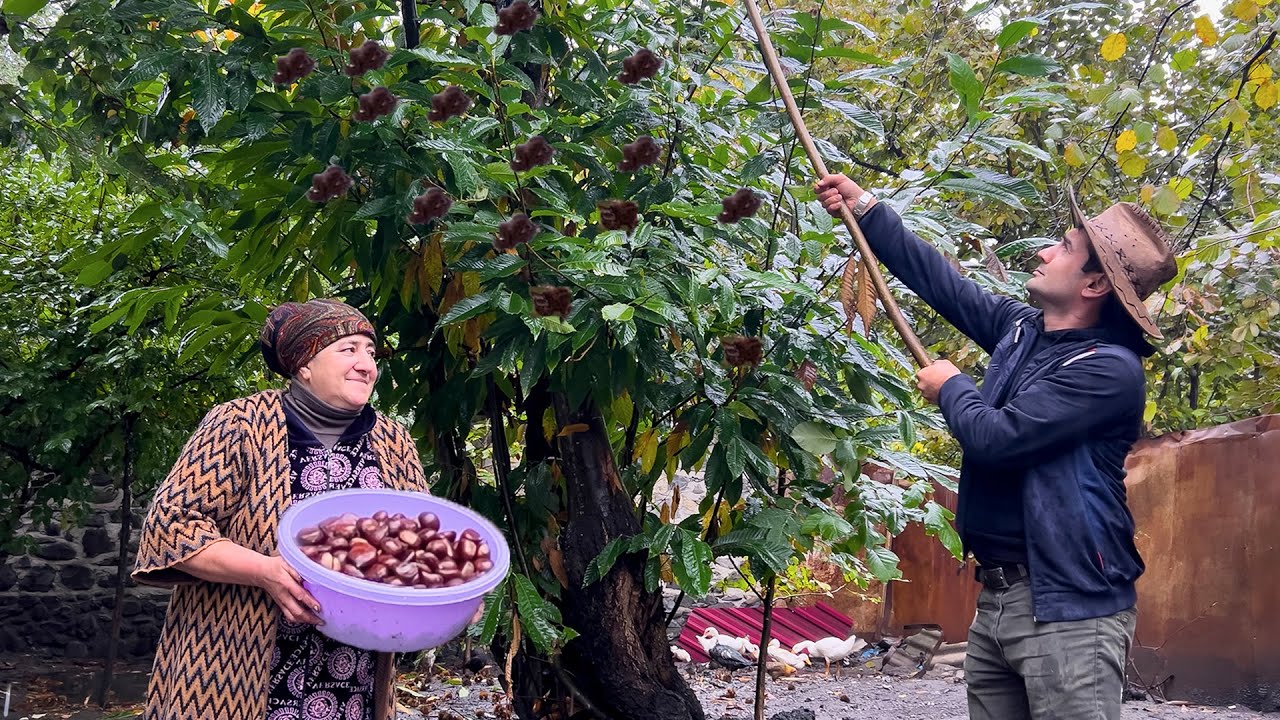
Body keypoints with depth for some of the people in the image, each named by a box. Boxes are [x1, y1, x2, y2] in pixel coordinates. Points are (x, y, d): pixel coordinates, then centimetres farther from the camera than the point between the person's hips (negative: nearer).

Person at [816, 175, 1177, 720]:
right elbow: (941, 281, 19)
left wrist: (951, 388, 0)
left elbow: (994, 438, -20)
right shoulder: (1023, 329, 9)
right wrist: (864, 207, 20)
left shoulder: (1110, 369, -16)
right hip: (995, 597, 8)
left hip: (1068, 611, -8)